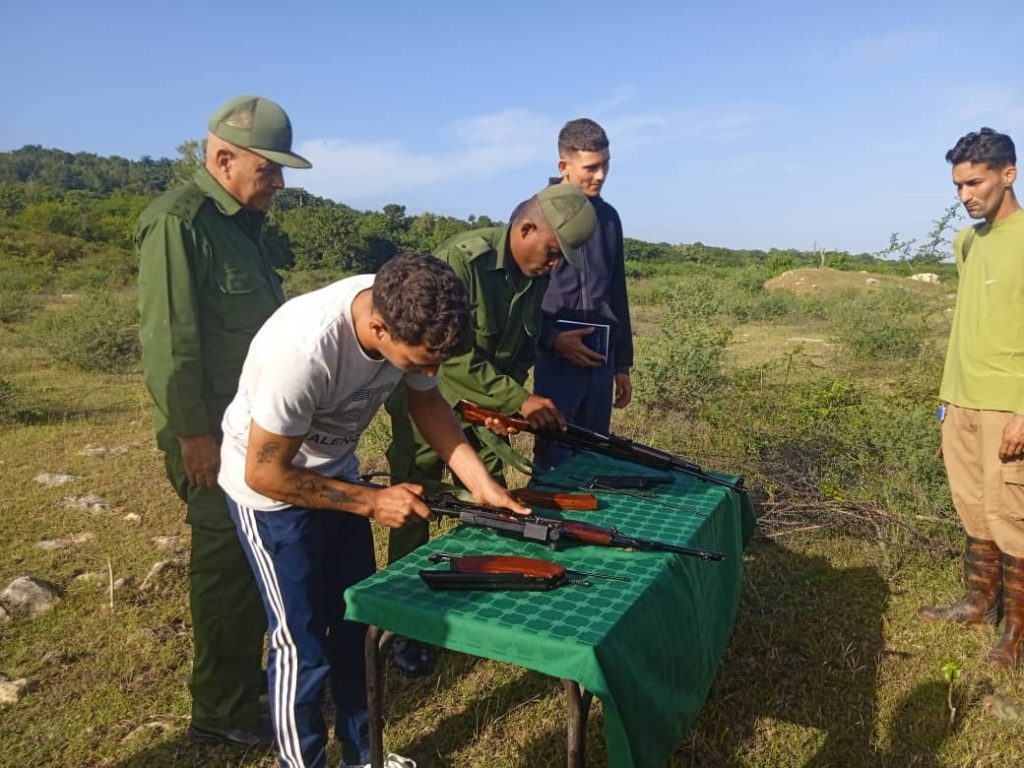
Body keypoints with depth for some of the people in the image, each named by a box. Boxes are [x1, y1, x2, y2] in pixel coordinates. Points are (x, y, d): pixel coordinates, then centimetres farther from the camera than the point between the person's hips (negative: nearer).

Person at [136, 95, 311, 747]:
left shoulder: (243, 222, 14)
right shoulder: (178, 222, -15)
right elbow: (168, 339, -19)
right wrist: (193, 434, -19)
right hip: (214, 433, -9)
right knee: (226, 565, 3)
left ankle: (247, 676, 37)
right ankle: (223, 712, 21)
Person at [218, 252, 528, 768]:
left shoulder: (408, 315, -20)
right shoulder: (303, 350, -39)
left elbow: (426, 401, -3)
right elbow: (265, 473, -26)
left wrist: (481, 483, -14)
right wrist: (372, 502, -21)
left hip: (336, 474, 7)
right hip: (269, 491, -6)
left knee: (357, 623, 15)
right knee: (301, 645, 0)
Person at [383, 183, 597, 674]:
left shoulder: (537, 276, -2)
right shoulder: (461, 260, -25)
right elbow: (452, 355, -29)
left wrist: (514, 396, -4)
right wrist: (517, 400, -27)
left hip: (489, 406, 6)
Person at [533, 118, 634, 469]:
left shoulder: (609, 217, 13)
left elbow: (617, 295, 17)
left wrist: (623, 364, 16)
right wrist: (552, 338, -16)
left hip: (601, 361, 5)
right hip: (555, 358, -5)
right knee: (554, 460, -3)